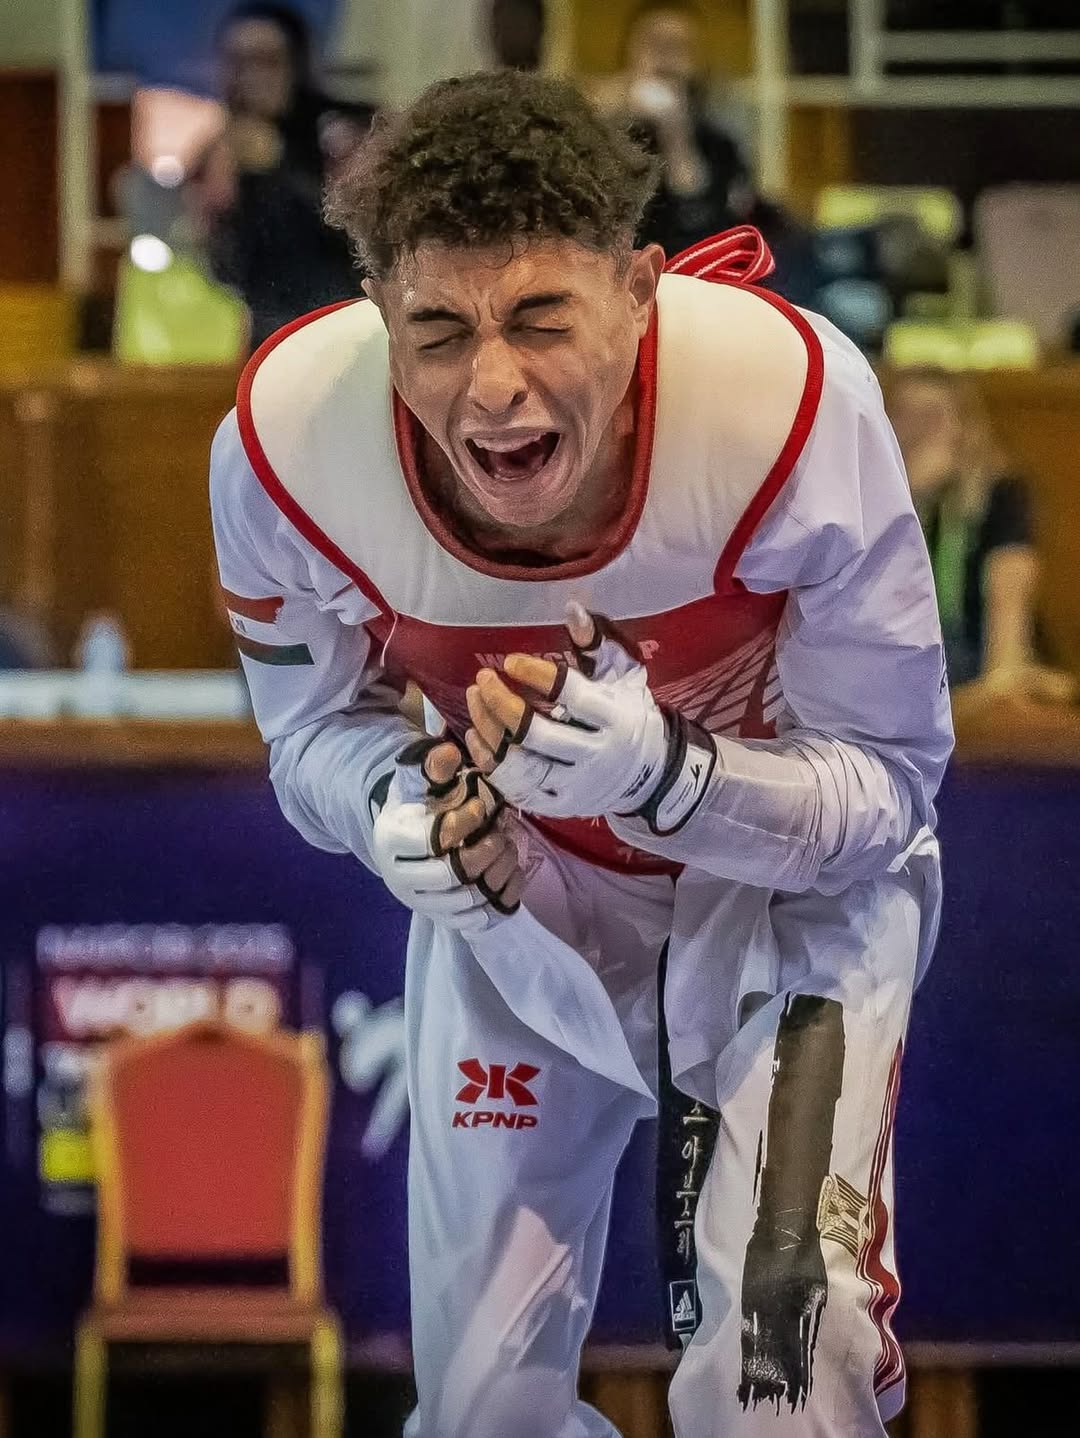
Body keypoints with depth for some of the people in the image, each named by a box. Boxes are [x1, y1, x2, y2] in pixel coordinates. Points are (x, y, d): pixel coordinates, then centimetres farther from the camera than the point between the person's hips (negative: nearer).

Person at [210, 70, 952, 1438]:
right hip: (520, 882, 2)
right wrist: (396, 802, -31)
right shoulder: (286, 440, -29)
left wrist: (662, 774, -42)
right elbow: (314, 726, -7)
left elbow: (886, 782, -22)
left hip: (796, 874, -2)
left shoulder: (794, 405, -36)